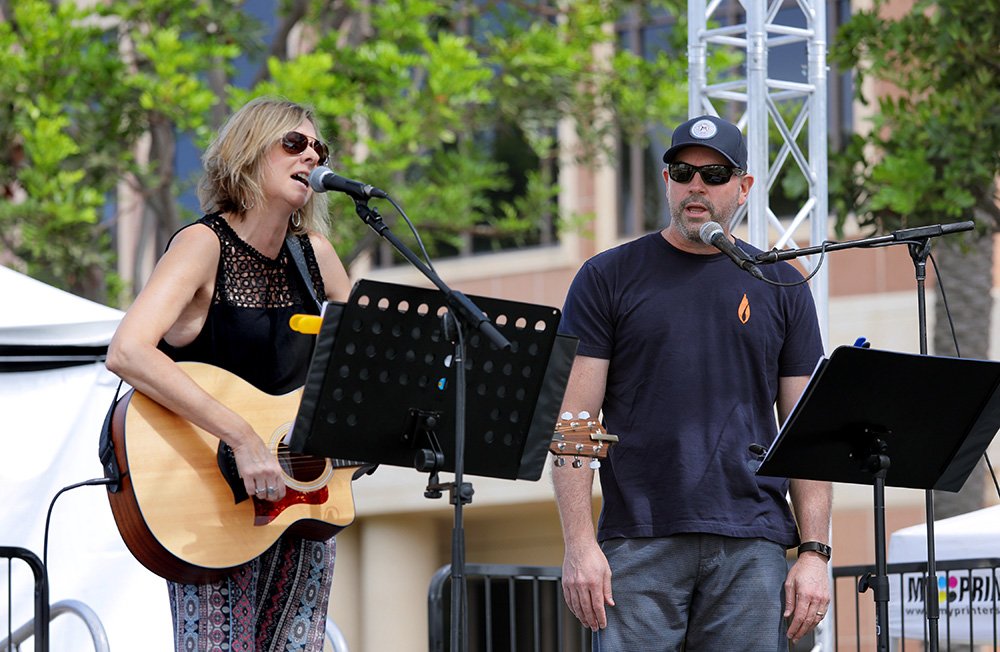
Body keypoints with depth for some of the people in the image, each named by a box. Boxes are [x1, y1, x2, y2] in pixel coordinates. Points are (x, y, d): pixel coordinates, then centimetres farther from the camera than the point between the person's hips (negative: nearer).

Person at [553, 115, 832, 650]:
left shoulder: (782, 289, 13)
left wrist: (814, 551, 1)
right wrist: (580, 544, -9)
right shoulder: (609, 278, 6)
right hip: (639, 544, -2)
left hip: (751, 547, 2)